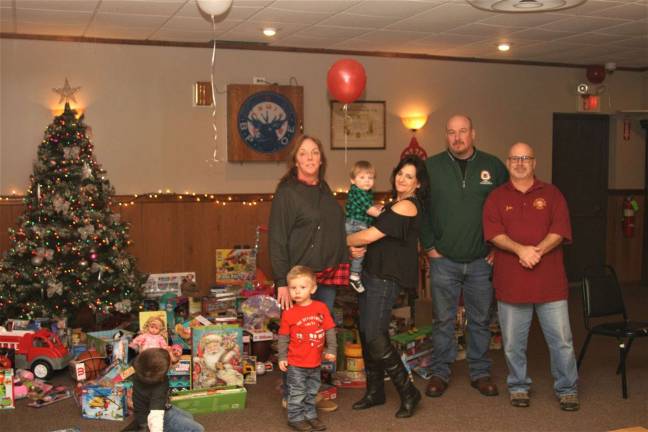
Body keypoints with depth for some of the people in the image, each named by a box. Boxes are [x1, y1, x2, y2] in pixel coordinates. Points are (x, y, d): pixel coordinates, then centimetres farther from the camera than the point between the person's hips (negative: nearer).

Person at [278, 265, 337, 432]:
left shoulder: (321, 308, -5)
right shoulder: (289, 313, -10)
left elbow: (330, 330, 0)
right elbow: (283, 337, -3)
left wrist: (331, 349, -6)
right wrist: (282, 357, -6)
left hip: (315, 362, 3)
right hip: (296, 363, -3)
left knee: (311, 391, 19)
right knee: (297, 392, 5)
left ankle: (310, 415, 34)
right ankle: (295, 418, 19)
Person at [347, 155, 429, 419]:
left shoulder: (407, 206, -14)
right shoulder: (395, 203, 17)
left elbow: (369, 236, -16)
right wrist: (356, 247, 2)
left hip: (386, 278, -9)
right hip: (371, 273, 9)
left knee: (375, 337, -11)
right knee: (366, 333, 10)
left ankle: (408, 392, 2)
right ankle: (375, 392, 22)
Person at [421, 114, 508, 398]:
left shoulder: (493, 167, 2)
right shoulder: (431, 167, -1)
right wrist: (428, 245, -2)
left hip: (481, 261, 1)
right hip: (443, 260, -1)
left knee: (480, 320, 10)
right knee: (443, 320, 7)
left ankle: (480, 372, 24)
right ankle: (440, 373, 19)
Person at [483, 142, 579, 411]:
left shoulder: (551, 194, 7)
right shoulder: (497, 197, 7)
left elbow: (560, 230, -4)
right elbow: (493, 233, -6)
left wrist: (537, 251, -18)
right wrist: (520, 249, -21)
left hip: (550, 281, 0)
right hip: (511, 282, 1)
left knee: (561, 339, 3)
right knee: (513, 342, 9)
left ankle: (567, 389, 18)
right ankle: (518, 387, 26)